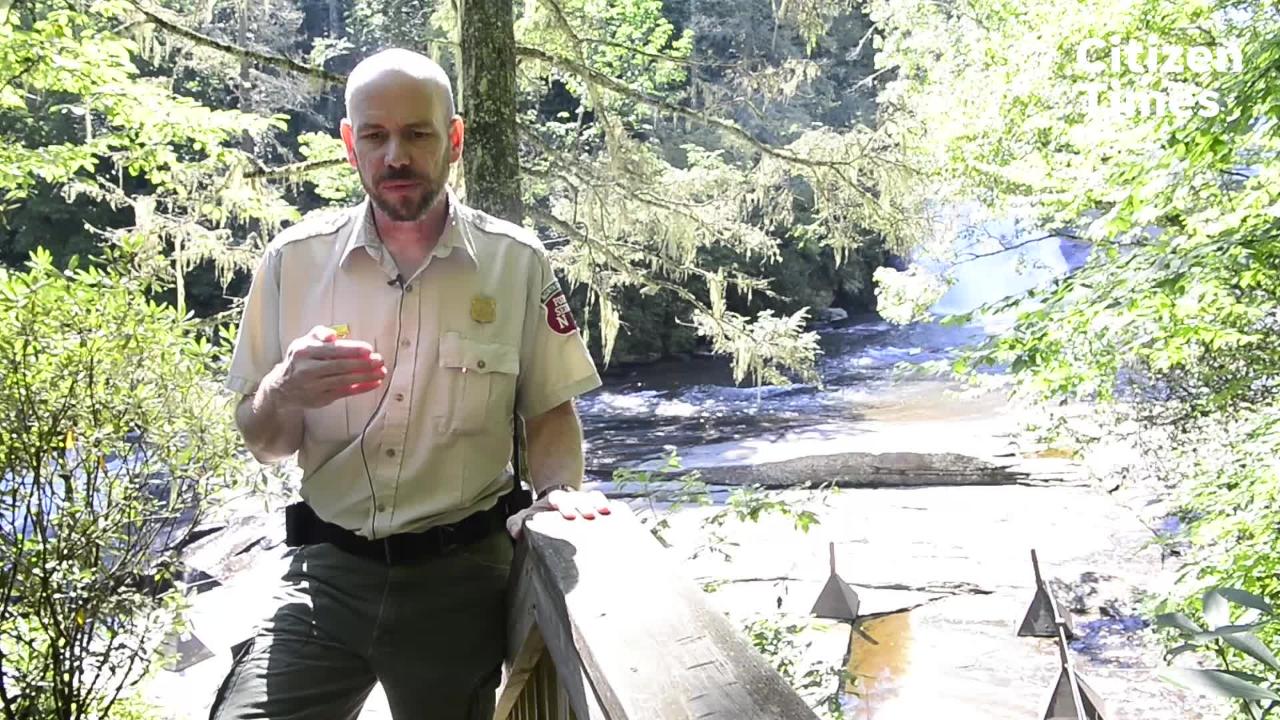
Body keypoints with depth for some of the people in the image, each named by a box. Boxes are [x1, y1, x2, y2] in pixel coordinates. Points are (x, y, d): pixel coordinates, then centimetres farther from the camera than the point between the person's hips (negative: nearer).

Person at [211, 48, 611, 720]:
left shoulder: (517, 262, -4)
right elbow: (263, 443, 2)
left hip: (461, 572, 0)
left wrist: (559, 488, -17)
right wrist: (284, 394, -20)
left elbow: (550, 411, 4)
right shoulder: (295, 259, -2)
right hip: (328, 569, 0)